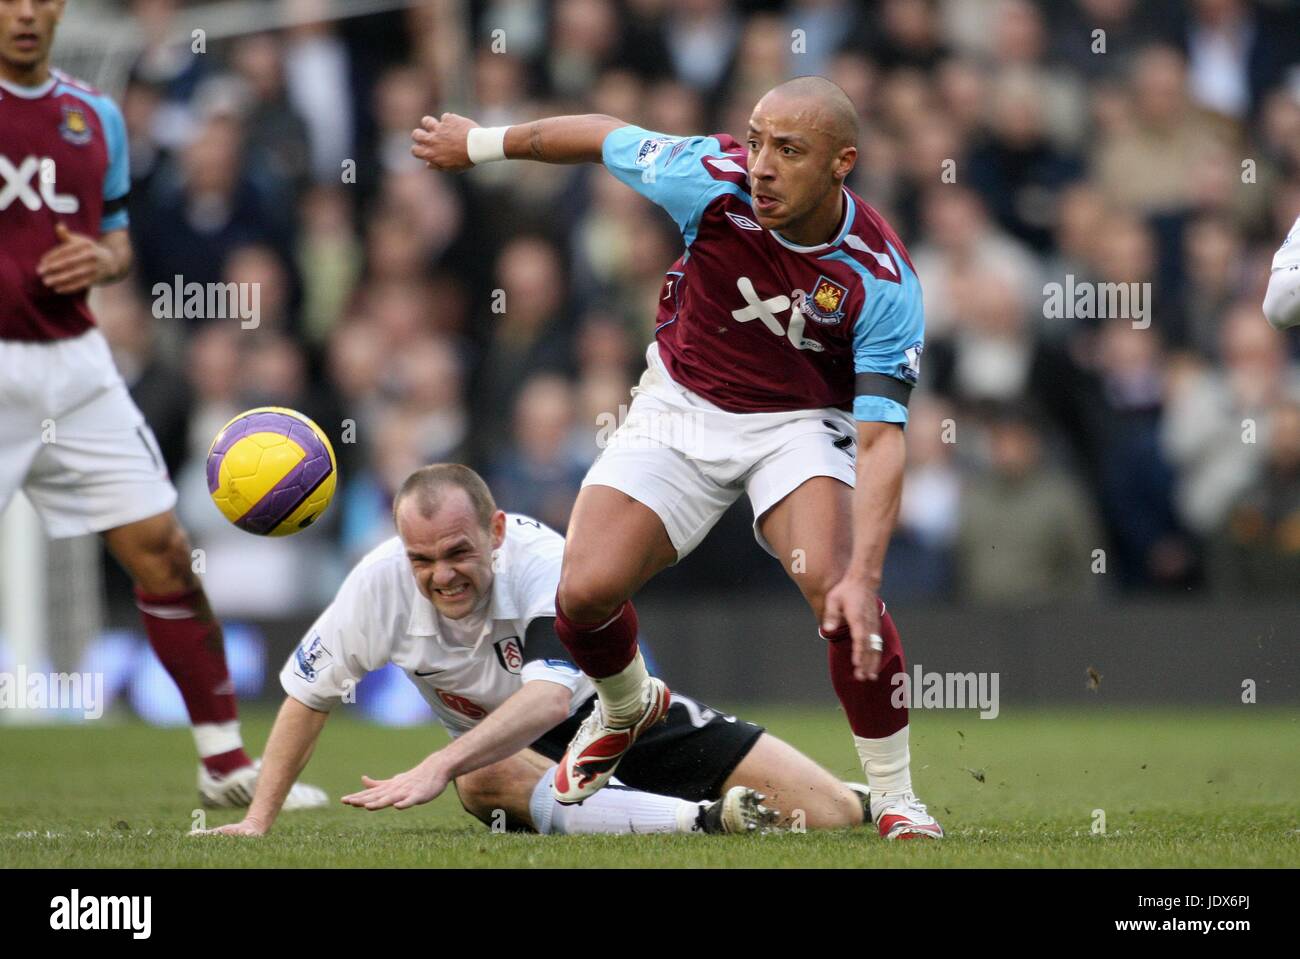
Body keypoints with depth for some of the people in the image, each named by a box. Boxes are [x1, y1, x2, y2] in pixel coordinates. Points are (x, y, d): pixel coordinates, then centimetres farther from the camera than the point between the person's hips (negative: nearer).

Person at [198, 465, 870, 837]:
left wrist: (437, 768, -60)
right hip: (504, 745, 2)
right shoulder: (380, 581, -21)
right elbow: (307, 694, -7)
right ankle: (701, 818, -41)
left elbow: (550, 697, -47)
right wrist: (258, 821, -13)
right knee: (482, 784, -41)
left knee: (833, 812, -15)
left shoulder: (544, 561, -32)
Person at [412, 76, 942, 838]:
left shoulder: (884, 281, -27)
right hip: (681, 406, 2)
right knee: (587, 590, -12)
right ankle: (629, 710, 26)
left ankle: (896, 797, -11)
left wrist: (864, 579, -40)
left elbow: (880, 438, -29)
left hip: (798, 423, -2)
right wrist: (483, 143, 11)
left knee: (834, 583, -29)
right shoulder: (714, 178, -22)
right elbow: (605, 138, -3)